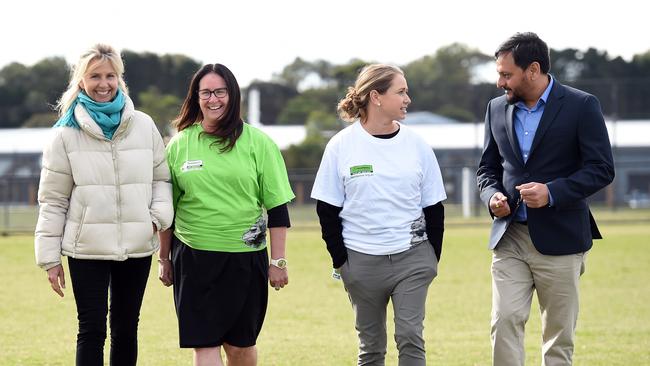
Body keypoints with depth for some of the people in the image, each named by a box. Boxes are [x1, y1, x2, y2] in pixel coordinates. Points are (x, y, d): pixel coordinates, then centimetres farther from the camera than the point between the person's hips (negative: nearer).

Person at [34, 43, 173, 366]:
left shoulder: (144, 126, 4)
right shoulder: (67, 133, -1)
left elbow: (161, 178, 13)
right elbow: (53, 200, 1)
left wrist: (159, 215, -7)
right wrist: (49, 257, -1)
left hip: (137, 246, 2)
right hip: (87, 248, -2)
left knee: (126, 329, 11)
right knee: (92, 330, -5)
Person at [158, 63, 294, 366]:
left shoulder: (257, 143, 0)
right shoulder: (180, 144, 6)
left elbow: (277, 206, 1)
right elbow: (166, 207, 13)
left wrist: (278, 261, -3)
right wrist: (164, 258, 13)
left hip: (245, 258, -1)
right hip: (193, 258, 1)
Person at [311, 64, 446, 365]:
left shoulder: (416, 145, 3)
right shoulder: (341, 146, -2)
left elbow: (434, 207, 8)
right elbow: (327, 209, 1)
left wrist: (433, 258, 3)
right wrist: (340, 260, -4)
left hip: (412, 259, 1)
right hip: (362, 261, -1)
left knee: (410, 336, -7)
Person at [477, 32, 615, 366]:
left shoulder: (581, 106, -5)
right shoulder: (497, 108, 9)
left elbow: (601, 169, -8)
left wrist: (553, 192, -21)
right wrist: (492, 195, -4)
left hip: (558, 238, -3)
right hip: (509, 237, 3)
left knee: (558, 334, 4)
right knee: (504, 321, -9)